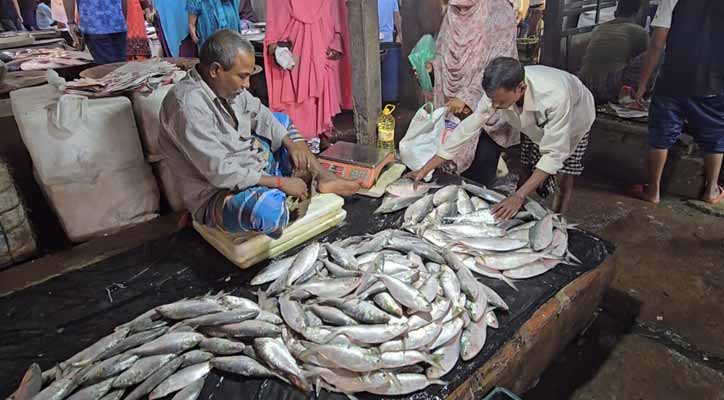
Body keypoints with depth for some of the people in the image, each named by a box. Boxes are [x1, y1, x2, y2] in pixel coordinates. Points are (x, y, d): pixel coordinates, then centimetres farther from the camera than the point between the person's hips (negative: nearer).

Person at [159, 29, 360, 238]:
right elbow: (221, 173, -30)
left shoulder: (227, 84, -3)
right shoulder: (188, 104, -28)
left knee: (282, 120, 19)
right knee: (270, 207, -39)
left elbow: (259, 114, 12)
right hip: (218, 194, -9)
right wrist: (280, 182, -23)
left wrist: (291, 144, -3)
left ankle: (323, 177, 7)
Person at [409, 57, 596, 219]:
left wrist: (518, 197, -49)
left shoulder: (555, 96, -48)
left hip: (572, 118, -3)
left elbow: (553, 154, -43)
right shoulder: (498, 93, -34)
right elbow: (467, 129, -28)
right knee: (526, 171, 2)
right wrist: (424, 170, -29)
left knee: (562, 179, -6)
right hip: (535, 124, 4)